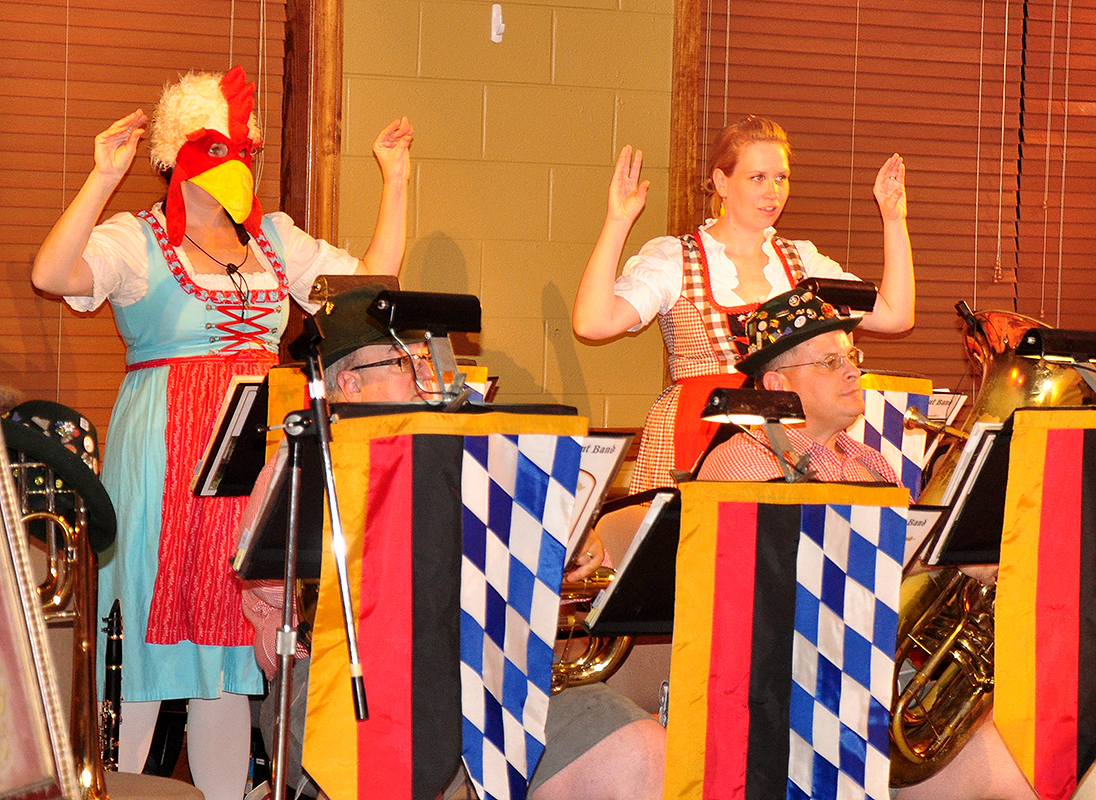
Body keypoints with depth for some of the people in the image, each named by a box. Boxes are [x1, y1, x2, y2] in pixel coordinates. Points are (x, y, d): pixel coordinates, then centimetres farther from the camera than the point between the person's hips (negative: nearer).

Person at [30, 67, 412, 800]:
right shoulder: (135, 240, -3)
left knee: (232, 630, 9)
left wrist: (396, 182, 15)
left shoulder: (275, 237, 15)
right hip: (164, 452, -5)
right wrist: (104, 180, -24)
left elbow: (371, 283, 16)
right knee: (151, 626, -6)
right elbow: (52, 274, -20)